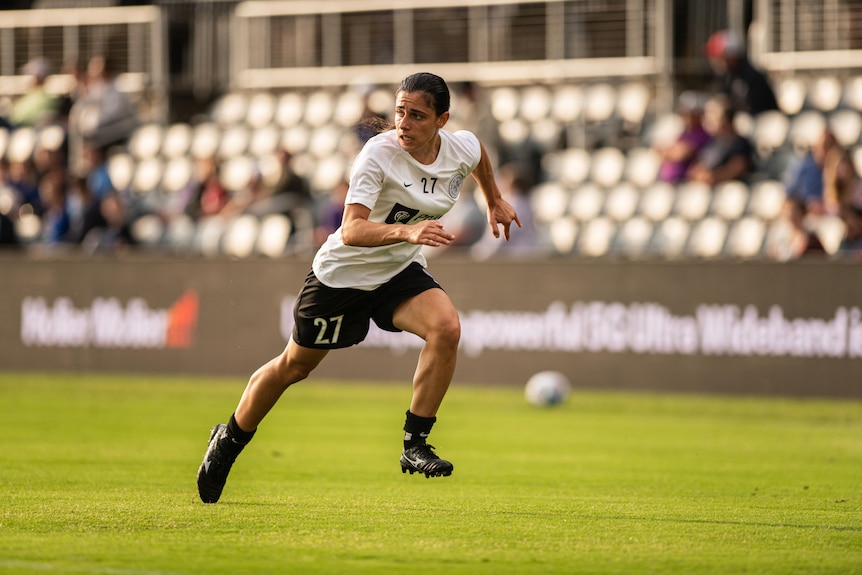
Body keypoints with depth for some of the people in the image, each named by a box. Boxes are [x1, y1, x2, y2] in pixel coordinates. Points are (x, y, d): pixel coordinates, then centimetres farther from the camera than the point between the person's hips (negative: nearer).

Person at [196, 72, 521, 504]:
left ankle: (414, 444, -16)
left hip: (401, 273, 4)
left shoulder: (463, 149, -12)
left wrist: (495, 201, 26)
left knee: (446, 327, -26)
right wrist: (406, 231, -55)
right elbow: (351, 231, -40)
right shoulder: (378, 154, -29)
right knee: (294, 366, 10)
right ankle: (229, 441, 35)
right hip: (343, 272, -4)